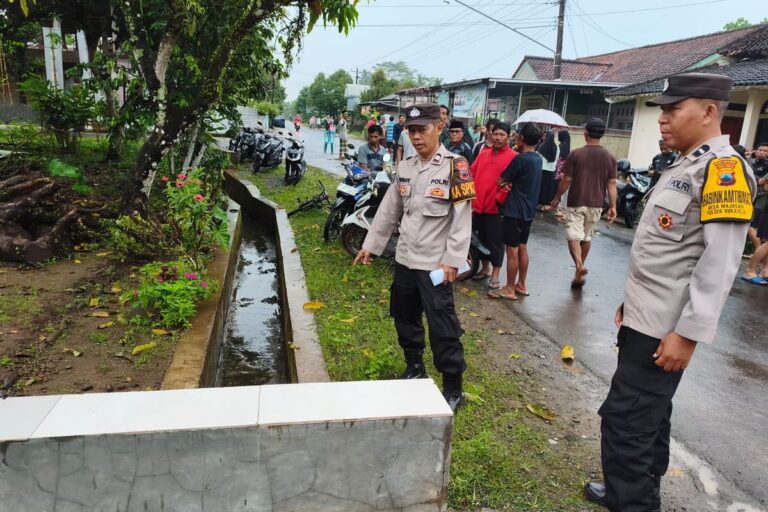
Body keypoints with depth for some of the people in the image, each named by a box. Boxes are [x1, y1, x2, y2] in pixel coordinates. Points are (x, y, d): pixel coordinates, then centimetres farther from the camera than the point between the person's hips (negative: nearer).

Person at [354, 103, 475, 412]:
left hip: (435, 263, -7)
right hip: (405, 258, 7)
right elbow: (389, 210, 14)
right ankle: (415, 368, 39)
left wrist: (452, 260, -21)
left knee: (442, 327, -2)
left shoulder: (455, 167, -11)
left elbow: (462, 218, -15)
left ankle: (453, 388, 13)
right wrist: (370, 245, 13)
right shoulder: (405, 168, 9)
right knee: (404, 317, 19)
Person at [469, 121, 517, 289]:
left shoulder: (513, 157, -6)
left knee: (496, 242, 2)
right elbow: (472, 175, 16)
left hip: (497, 207, -6)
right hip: (478, 206, 6)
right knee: (481, 239, 16)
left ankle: (495, 275, 12)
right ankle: (485, 268, 32)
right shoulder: (483, 154, 13)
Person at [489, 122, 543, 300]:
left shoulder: (520, 159, -18)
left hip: (514, 211, -8)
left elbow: (501, 181, -9)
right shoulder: (538, 159, 8)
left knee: (512, 251, -1)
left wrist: (507, 184, 9)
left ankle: (509, 289, 7)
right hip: (528, 211, 8)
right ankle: (521, 285, 25)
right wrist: (511, 183, 5)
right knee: (522, 248, 16)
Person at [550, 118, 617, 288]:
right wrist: (613, 206, 1)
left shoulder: (576, 154, -8)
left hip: (576, 202, -4)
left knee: (573, 236, -4)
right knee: (586, 237, 18)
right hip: (596, 204, 4)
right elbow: (611, 183, -2)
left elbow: (567, 180, -7)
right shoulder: (609, 157, 1)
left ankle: (579, 266, -26)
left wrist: (557, 197, 5)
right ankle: (581, 266, 30)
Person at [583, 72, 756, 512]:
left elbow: (720, 263, -22)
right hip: (646, 318, 10)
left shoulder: (722, 169, -16)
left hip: (666, 329, -9)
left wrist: (688, 333, -23)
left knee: (624, 419, -3)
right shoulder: (684, 166, 13)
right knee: (647, 415, 20)